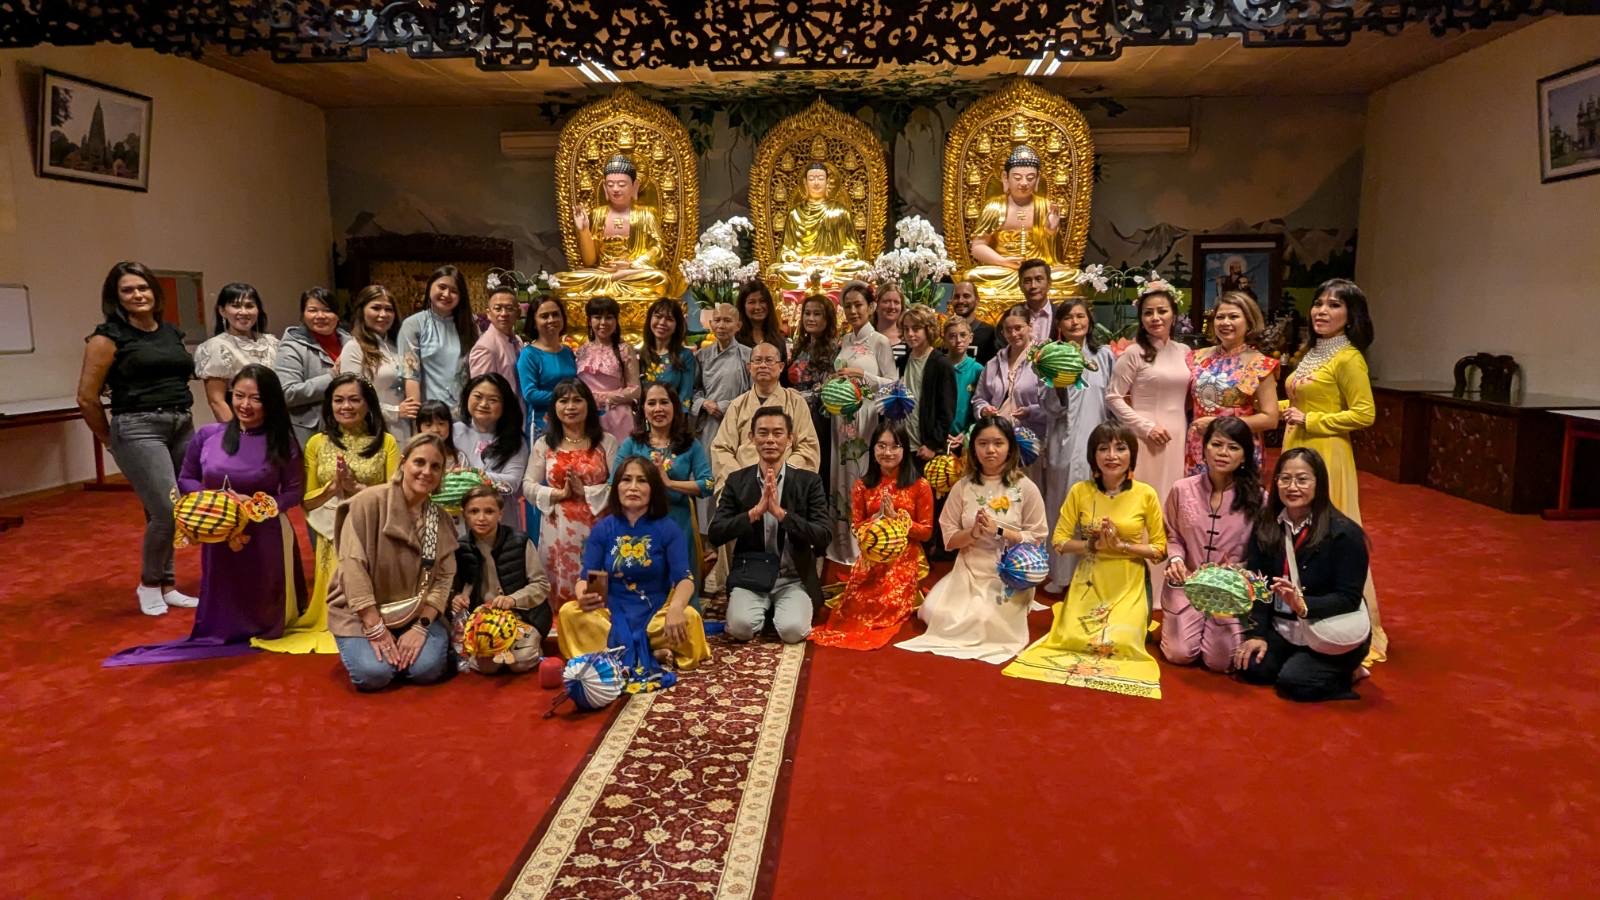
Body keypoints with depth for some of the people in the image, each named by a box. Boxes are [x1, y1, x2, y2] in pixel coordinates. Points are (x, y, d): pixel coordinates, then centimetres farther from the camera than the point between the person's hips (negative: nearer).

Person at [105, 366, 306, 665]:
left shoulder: (282, 441, -9)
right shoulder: (207, 435, -4)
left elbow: (293, 492, -6)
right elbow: (185, 480, 6)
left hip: (265, 538, -1)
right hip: (218, 536, 2)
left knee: (264, 625, 14)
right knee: (221, 624, 13)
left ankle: (263, 628, 45)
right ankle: (222, 635, 43)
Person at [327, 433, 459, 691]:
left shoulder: (441, 520, 1)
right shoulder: (369, 502, -15)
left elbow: (444, 578, -3)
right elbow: (353, 567, -19)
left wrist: (421, 627, -17)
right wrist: (375, 628, -21)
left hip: (416, 612, 3)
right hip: (362, 611, -3)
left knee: (428, 669, -19)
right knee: (374, 674, -23)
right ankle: (360, 644, 12)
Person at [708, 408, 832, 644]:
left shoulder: (809, 481, -1)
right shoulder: (737, 481, 4)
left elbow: (822, 538, -8)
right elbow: (716, 534, -4)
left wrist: (780, 512, -21)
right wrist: (756, 511, -18)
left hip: (794, 577, 0)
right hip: (749, 575, 1)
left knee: (792, 630, -26)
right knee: (741, 627, -26)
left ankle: (779, 608, 9)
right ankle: (766, 609, 8)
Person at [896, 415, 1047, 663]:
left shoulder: (1026, 488, -4)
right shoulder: (963, 487, 3)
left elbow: (1036, 540, -5)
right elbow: (949, 539, 3)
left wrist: (999, 531, -18)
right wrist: (973, 533, -18)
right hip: (969, 571, 3)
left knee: (984, 621, -26)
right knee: (934, 612, -18)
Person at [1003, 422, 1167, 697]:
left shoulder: (1146, 494, -7)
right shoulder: (1080, 491, -4)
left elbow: (1160, 549, -3)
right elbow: (1059, 541, -2)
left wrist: (1122, 546, -17)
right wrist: (1094, 544, -17)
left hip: (1128, 586, -1)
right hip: (1088, 584, 1)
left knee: (1118, 643, -16)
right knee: (1073, 639, -10)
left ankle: (1130, 627, 17)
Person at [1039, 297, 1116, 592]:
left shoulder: (1104, 355, 9)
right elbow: (1048, 405, -3)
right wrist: (1059, 386, -22)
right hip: (1064, 442, -1)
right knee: (1062, 506, 2)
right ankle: (1061, 574, 12)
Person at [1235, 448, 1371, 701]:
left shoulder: (1344, 534, -15)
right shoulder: (1265, 526, -1)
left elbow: (1348, 599, -17)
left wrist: (1302, 604, -34)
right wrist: (1257, 633, -14)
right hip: (1283, 630, 4)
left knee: (1293, 681, -23)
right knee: (1250, 667, -17)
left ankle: (1344, 671, 7)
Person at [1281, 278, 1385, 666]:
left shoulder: (1348, 358, -11)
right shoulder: (1311, 353, 14)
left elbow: (1364, 414, -17)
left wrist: (1310, 421, -16)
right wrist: (1284, 408, 9)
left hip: (1326, 456, -8)